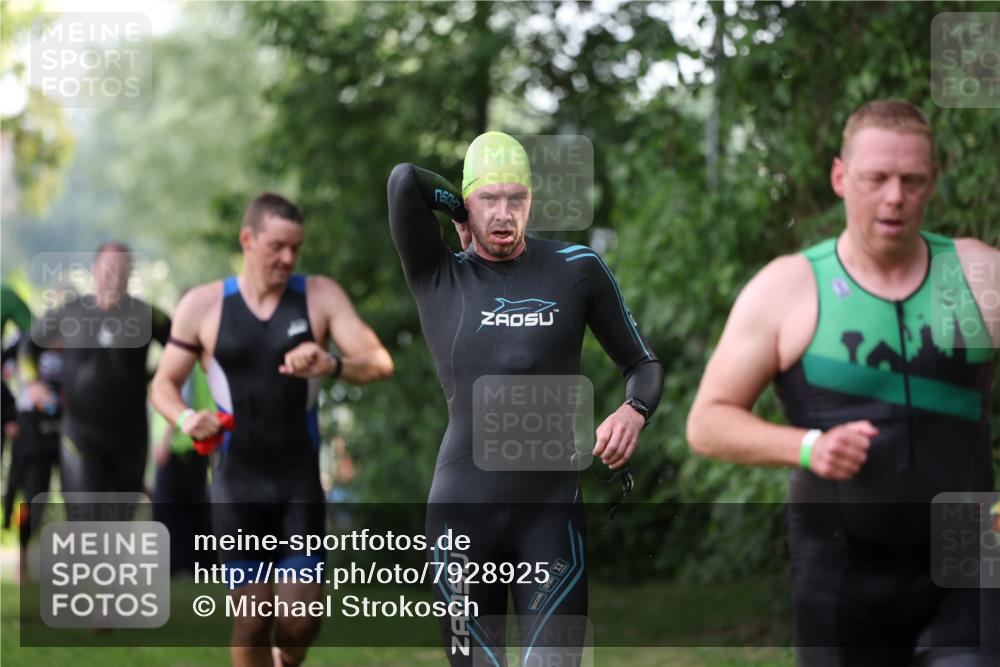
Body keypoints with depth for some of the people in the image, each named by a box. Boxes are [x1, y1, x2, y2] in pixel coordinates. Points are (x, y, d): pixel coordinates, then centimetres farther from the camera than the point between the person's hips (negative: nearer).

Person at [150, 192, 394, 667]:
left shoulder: (320, 296, 0)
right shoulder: (203, 305, 0)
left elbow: (380, 364, -8)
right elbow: (163, 384, 8)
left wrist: (332, 365, -30)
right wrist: (184, 418, -15)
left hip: (300, 484, 1)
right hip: (237, 486, -1)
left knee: (301, 619, -3)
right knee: (251, 622, -2)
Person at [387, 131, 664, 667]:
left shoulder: (577, 271, 5)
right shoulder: (437, 277, 4)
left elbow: (643, 365, 11)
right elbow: (405, 179, -11)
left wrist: (633, 412, -9)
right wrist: (470, 217, 3)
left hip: (552, 510, 0)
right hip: (462, 512, 0)